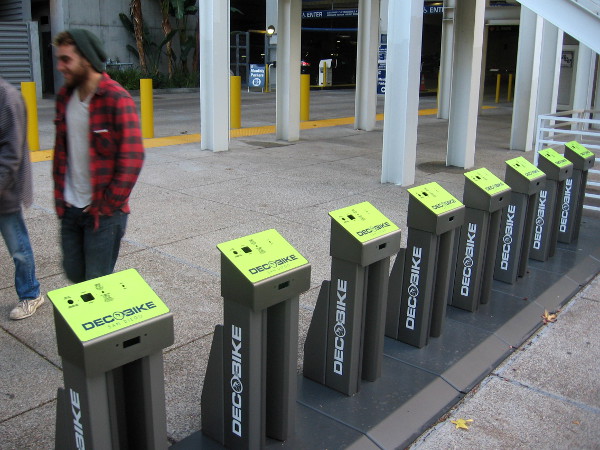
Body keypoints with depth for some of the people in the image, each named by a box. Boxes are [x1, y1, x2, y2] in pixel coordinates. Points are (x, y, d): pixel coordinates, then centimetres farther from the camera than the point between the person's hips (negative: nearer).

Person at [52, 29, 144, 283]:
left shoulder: (116, 99, -15)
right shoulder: (65, 97, 6)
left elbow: (132, 159, -17)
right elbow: (61, 150, 15)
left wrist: (107, 207, -14)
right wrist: (60, 196, 8)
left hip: (103, 212, -6)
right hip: (70, 209, 7)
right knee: (74, 274, 17)